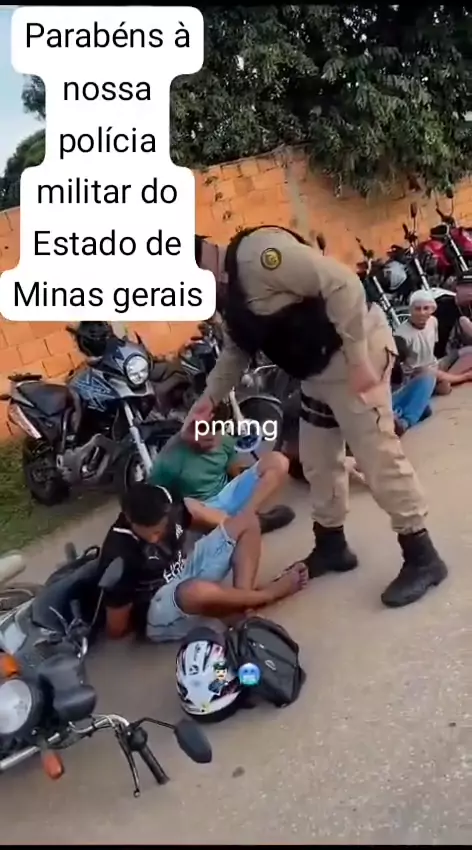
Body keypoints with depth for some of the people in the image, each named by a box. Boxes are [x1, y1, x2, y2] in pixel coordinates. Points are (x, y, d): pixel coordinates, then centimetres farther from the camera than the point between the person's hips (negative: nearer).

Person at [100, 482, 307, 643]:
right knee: (198, 591, -44)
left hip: (184, 572, 8)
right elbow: (116, 628, -19)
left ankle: (245, 598, -19)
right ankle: (267, 594, -13)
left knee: (247, 521, 1)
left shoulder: (170, 504, -13)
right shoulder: (119, 553, -29)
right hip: (156, 613, -7)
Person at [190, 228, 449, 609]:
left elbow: (342, 283, -27)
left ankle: (422, 557, 4)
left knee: (377, 456, -9)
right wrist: (210, 397, 12)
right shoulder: (228, 288, 9)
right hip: (318, 369, 10)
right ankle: (332, 546, 32)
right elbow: (237, 349, 21)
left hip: (353, 351, -10)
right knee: (318, 461, 16)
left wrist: (358, 359, -27)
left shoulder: (257, 252, -23)